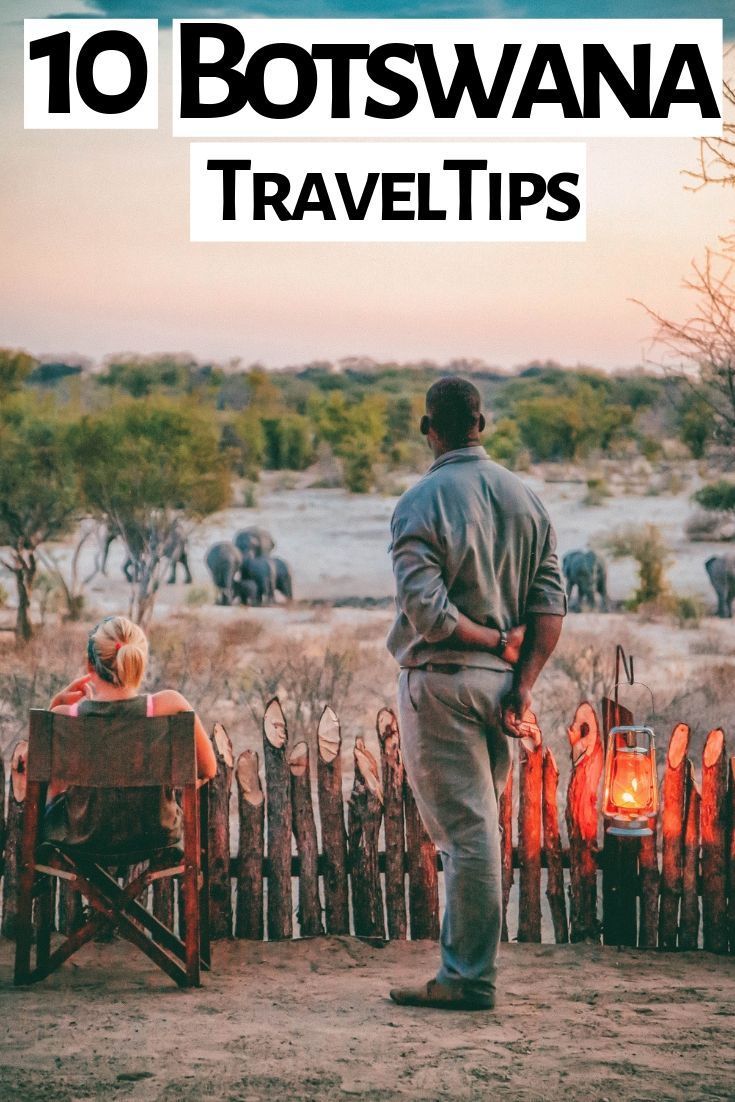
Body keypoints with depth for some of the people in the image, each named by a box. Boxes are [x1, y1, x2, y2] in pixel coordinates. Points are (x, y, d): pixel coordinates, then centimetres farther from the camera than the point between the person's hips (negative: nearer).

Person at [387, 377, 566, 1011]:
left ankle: (473, 980, 4)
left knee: (467, 833, -3)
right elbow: (552, 605, 1)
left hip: (441, 680, -6)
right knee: (476, 828, 14)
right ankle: (460, 971, 21)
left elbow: (427, 613, -20)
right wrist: (522, 685, -2)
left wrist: (501, 643, -9)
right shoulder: (524, 496, 7)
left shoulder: (422, 502, -10)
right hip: (503, 679, 6)